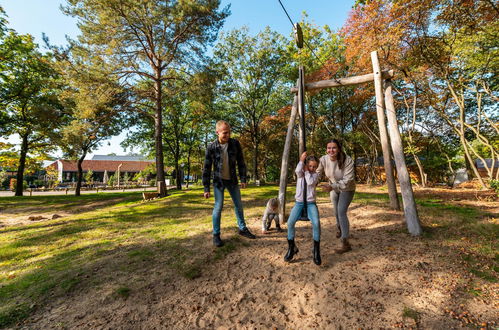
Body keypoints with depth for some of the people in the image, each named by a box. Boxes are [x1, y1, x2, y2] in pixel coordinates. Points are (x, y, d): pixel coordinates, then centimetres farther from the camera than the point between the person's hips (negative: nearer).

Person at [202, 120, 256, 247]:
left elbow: (241, 162, 0)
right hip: (218, 181, -3)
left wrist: (243, 179, -3)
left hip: (232, 180, 3)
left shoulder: (235, 143, -9)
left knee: (238, 205, 10)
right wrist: (206, 188, -11)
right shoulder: (211, 147, -15)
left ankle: (242, 229, 28)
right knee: (218, 207, -3)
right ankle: (216, 235, 13)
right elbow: (207, 169, -10)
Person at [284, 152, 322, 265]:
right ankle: (291, 248, 1)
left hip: (311, 203, -1)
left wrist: (306, 171, -6)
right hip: (299, 202, 1)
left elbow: (310, 182, -18)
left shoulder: (315, 175, 5)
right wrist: (301, 160, -13)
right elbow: (297, 171, -19)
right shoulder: (300, 173, 8)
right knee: (290, 222, -20)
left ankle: (316, 251, -7)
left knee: (316, 223, -26)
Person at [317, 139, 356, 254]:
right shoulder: (323, 159, -23)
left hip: (347, 189, -4)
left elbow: (347, 180, -35)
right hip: (334, 188, 5)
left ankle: (345, 243, -9)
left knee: (341, 212, -18)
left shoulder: (347, 160, -32)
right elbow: (318, 173, -8)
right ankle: (340, 229, 51)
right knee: (336, 211, 21)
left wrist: (332, 186, -48)